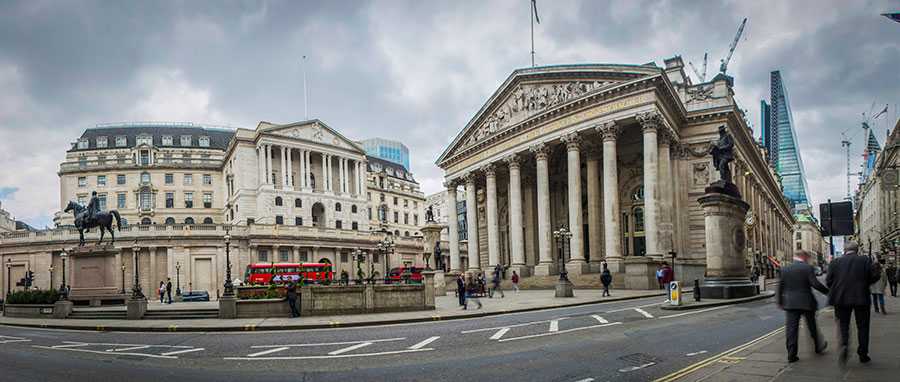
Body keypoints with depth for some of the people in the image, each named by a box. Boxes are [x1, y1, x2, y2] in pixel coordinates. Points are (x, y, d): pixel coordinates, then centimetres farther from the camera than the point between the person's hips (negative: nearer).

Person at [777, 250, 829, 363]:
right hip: (806, 303, -2)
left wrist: (779, 302, 13)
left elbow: (780, 287, 5)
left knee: (791, 329, 1)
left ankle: (791, 355, -2)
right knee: (812, 326, 18)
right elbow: (815, 284, -15)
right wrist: (827, 291, -1)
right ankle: (818, 347, 38)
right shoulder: (808, 268, -7)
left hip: (790, 303, 2)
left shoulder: (785, 269, 3)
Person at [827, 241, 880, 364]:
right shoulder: (865, 261, -4)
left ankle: (844, 344, -15)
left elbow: (828, 281, -3)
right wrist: (864, 283, 13)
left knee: (843, 325, 10)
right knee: (862, 326, 12)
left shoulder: (835, 262, -2)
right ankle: (863, 354, 16)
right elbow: (874, 277, -6)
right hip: (861, 298, 0)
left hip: (841, 299, 0)